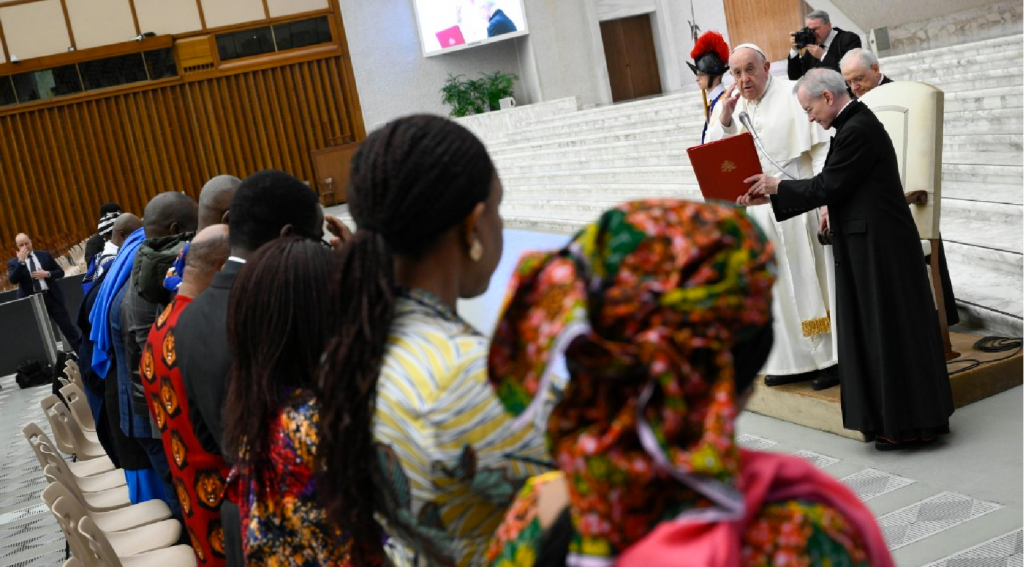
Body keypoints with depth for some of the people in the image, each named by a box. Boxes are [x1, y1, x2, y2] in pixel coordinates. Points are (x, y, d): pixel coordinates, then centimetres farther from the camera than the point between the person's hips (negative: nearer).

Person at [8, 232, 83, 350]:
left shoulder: (45, 255, 8)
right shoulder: (14, 262, 4)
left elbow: (60, 272, 9)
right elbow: (13, 280, -13)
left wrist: (47, 274, -11)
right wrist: (21, 261, -18)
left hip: (52, 297, 1)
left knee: (68, 327, 3)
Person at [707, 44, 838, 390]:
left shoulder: (793, 96, -7)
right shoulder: (729, 107, 9)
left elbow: (822, 148, -9)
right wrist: (724, 119, -11)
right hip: (758, 211, 5)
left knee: (810, 280, 1)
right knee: (777, 285, 10)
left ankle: (830, 357, 11)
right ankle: (793, 360, 19)